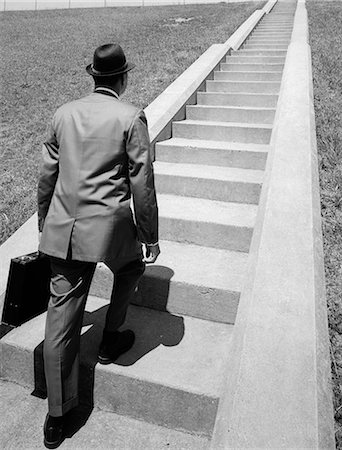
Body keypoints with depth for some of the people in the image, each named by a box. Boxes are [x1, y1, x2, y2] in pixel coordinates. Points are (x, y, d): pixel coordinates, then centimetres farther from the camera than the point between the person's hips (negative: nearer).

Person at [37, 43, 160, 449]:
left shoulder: (64, 113, 9)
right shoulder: (131, 117, -5)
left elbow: (47, 174, 12)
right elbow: (142, 181, -7)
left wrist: (44, 223, 23)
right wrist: (150, 235, 2)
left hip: (63, 230, 5)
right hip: (110, 225, -4)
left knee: (61, 320, 9)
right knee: (131, 266, 30)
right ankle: (109, 341, 39)